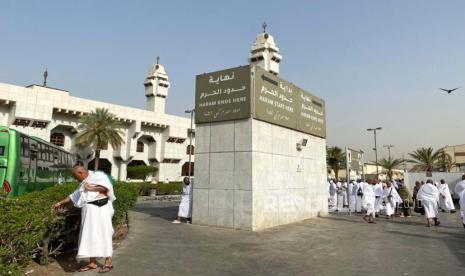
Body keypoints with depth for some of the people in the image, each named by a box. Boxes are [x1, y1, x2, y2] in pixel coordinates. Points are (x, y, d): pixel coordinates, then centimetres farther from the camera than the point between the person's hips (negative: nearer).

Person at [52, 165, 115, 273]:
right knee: (90, 235, 3)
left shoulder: (97, 175, 1)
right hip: (89, 211, 8)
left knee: (103, 233, -7)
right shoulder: (83, 183, 24)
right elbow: (73, 195, 33)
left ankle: (108, 262, -3)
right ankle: (93, 262, 7)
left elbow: (107, 187, -13)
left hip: (100, 208, -8)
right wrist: (60, 203, 36)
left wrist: (91, 188, -11)